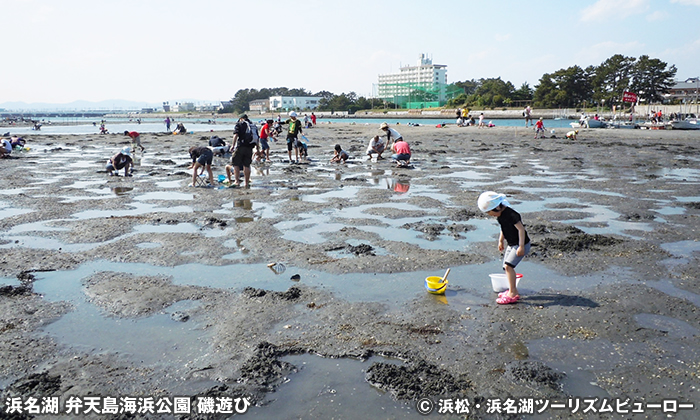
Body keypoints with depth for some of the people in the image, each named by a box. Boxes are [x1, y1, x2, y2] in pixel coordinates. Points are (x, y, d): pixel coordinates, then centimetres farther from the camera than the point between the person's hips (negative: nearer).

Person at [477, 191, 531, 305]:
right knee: (507, 266, 11)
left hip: (521, 245, -10)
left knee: (508, 265, -20)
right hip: (511, 244, 10)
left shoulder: (510, 214, -25)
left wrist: (521, 246, -26)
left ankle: (512, 294, -15)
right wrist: (501, 240, 25)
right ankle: (513, 290, 25)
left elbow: (521, 229, -25)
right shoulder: (500, 215, 3)